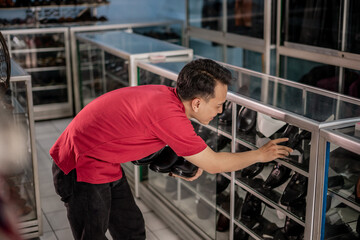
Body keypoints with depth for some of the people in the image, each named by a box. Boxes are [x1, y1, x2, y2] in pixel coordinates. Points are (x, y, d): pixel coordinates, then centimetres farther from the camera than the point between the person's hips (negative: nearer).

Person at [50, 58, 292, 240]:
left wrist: (184, 163, 2)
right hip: (81, 168, -9)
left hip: (107, 166, 9)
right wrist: (260, 154, -8)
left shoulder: (167, 96, -4)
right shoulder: (167, 113, -31)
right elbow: (213, 164, -20)